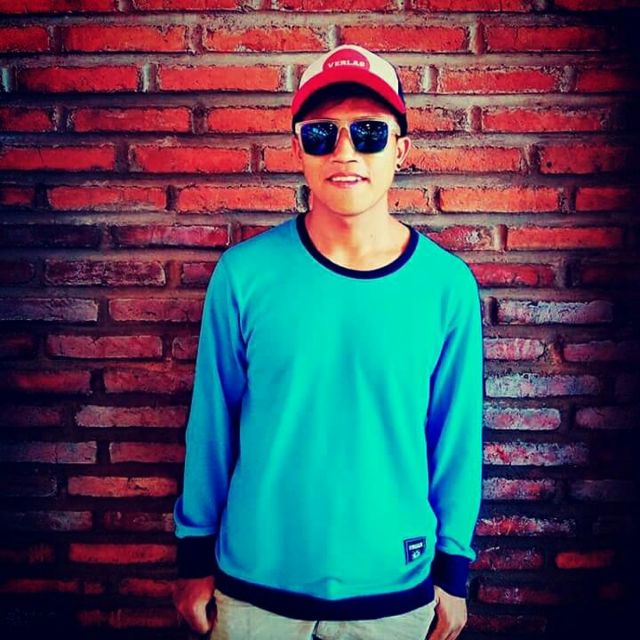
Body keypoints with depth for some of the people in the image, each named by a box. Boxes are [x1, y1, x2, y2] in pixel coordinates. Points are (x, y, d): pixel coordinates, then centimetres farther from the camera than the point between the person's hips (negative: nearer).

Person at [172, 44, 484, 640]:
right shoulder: (245, 273, -11)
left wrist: (454, 574, 5)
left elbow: (457, 438, -1)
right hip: (253, 585, 0)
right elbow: (211, 425, -2)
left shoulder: (448, 284, -10)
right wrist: (194, 557, 4)